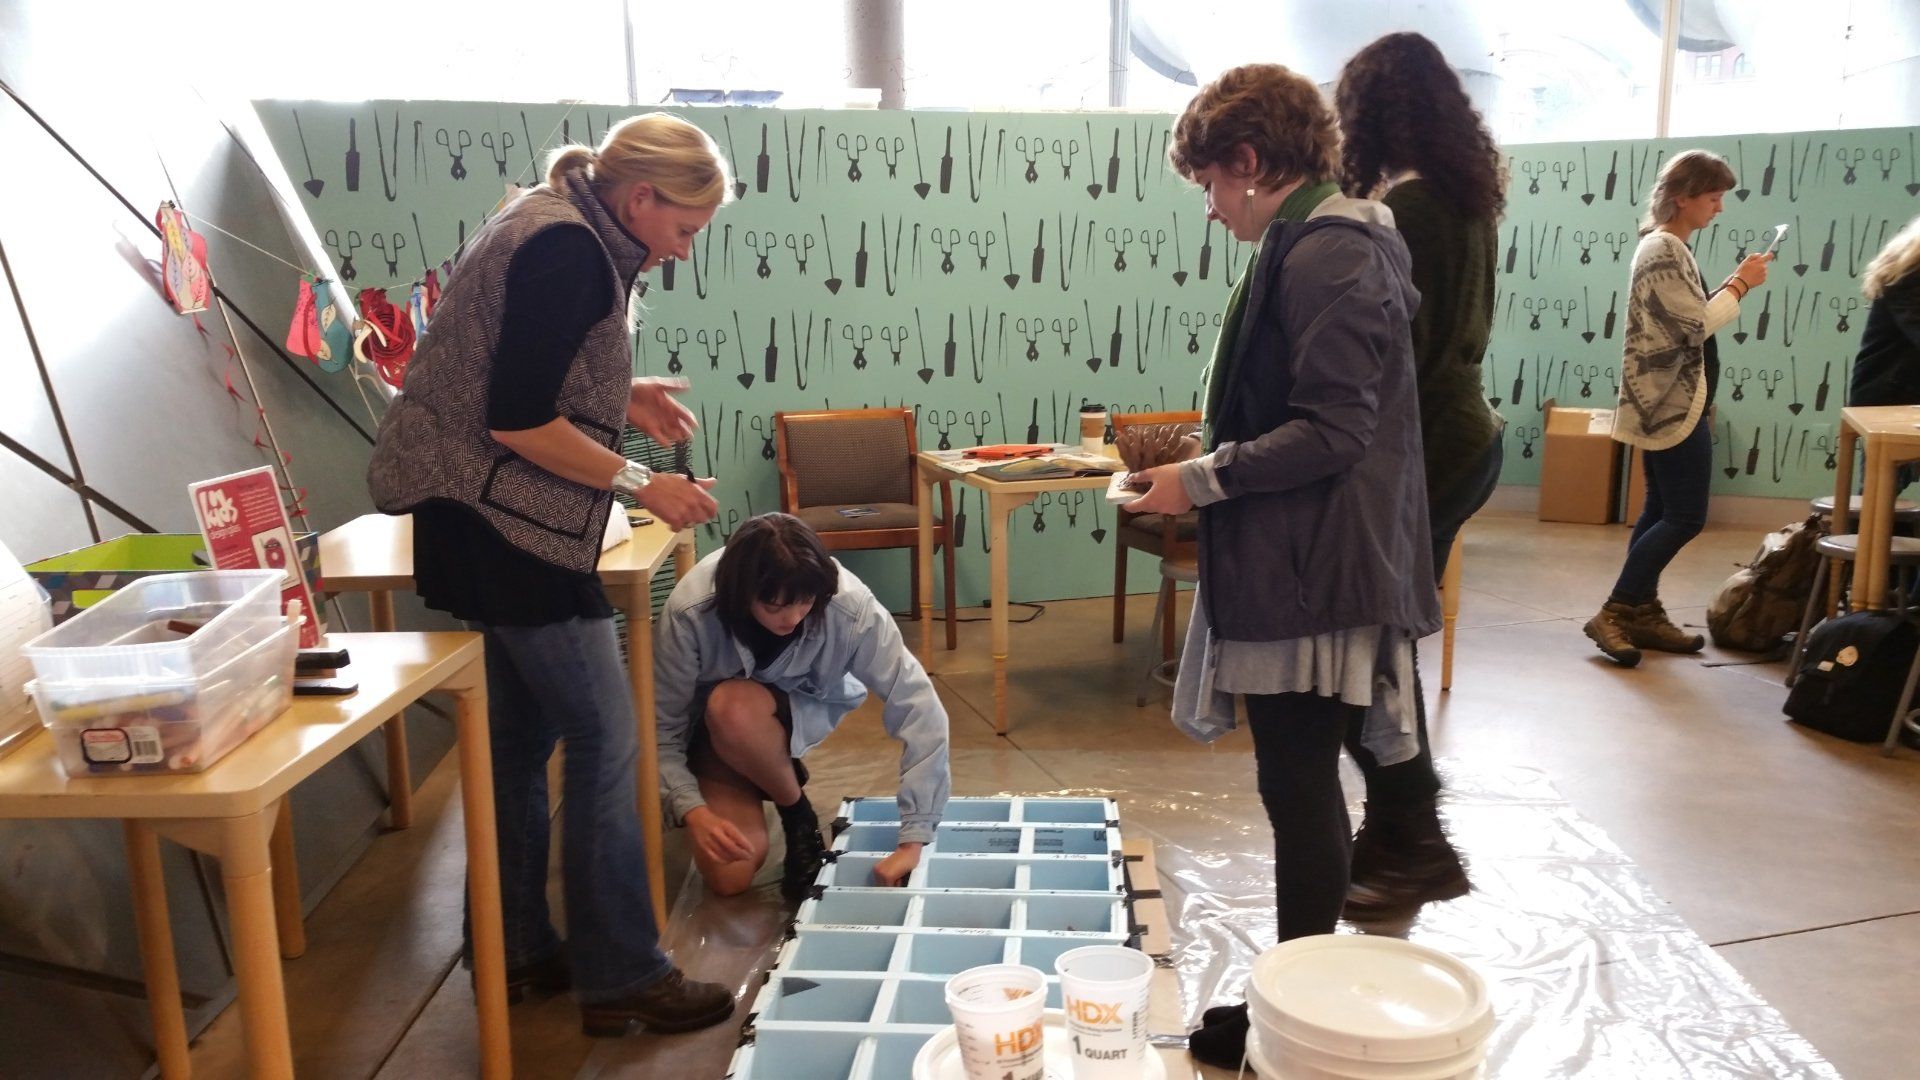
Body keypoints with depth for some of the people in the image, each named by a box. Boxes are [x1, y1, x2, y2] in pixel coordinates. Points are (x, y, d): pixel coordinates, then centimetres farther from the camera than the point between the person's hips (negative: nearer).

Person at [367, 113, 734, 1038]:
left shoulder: (554, 229, 13)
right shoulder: (568, 252, -17)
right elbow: (519, 423, -22)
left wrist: (621, 399, 11)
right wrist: (640, 484, -15)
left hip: (490, 524, 10)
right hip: (508, 528, -10)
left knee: (522, 738, 16)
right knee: (605, 742, -4)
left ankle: (520, 953, 28)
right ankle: (622, 978, 7)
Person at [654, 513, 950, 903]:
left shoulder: (849, 606, -34)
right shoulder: (689, 613, -33)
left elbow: (920, 711, -34)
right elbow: (659, 727, -23)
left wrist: (913, 840, -37)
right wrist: (692, 809, -39)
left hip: (805, 709, 1)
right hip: (711, 734, 0)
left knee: (734, 709, -35)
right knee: (729, 877, -18)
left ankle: (798, 813, -5)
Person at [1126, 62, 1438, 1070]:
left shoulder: (1325, 254, -17)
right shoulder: (1326, 242, 15)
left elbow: (1330, 432, -22)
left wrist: (1205, 479, -16)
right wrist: (1213, 464, 15)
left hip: (1310, 574, -10)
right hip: (1305, 563, 10)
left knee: (1299, 789, 1)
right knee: (1303, 783, 17)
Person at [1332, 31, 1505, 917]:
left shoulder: (1404, 205, -16)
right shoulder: (1466, 196, 11)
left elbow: (1395, 351, -20)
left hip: (1420, 449, -10)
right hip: (1464, 437, 10)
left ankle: (1413, 850, 11)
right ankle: (1401, 833, 27)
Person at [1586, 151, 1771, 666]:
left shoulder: (1666, 246, 16)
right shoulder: (1666, 249, -15)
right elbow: (1697, 326, -19)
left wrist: (1734, 285, 10)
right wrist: (1741, 284, -9)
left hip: (1665, 402, 11)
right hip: (1675, 405, -11)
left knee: (1662, 512, 11)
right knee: (1686, 517, -8)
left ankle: (1642, 613, 15)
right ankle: (1614, 613, -8)